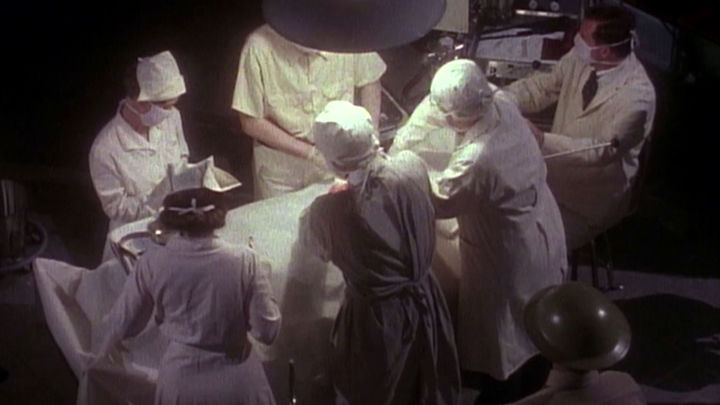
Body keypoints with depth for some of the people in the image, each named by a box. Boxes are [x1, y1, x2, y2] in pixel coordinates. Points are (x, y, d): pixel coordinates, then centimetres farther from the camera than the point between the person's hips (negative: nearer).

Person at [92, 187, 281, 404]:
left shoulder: (153, 263, -12)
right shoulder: (244, 260, -16)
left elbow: (124, 324, 2)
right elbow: (267, 331, -10)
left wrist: (103, 347, 24)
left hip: (181, 382, 1)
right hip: (238, 381, -1)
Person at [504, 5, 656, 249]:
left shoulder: (637, 95, -30)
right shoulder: (581, 59, -11)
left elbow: (604, 150, -32)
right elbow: (543, 87, 1)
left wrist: (543, 141, -39)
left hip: (595, 198, -7)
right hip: (558, 170, 7)